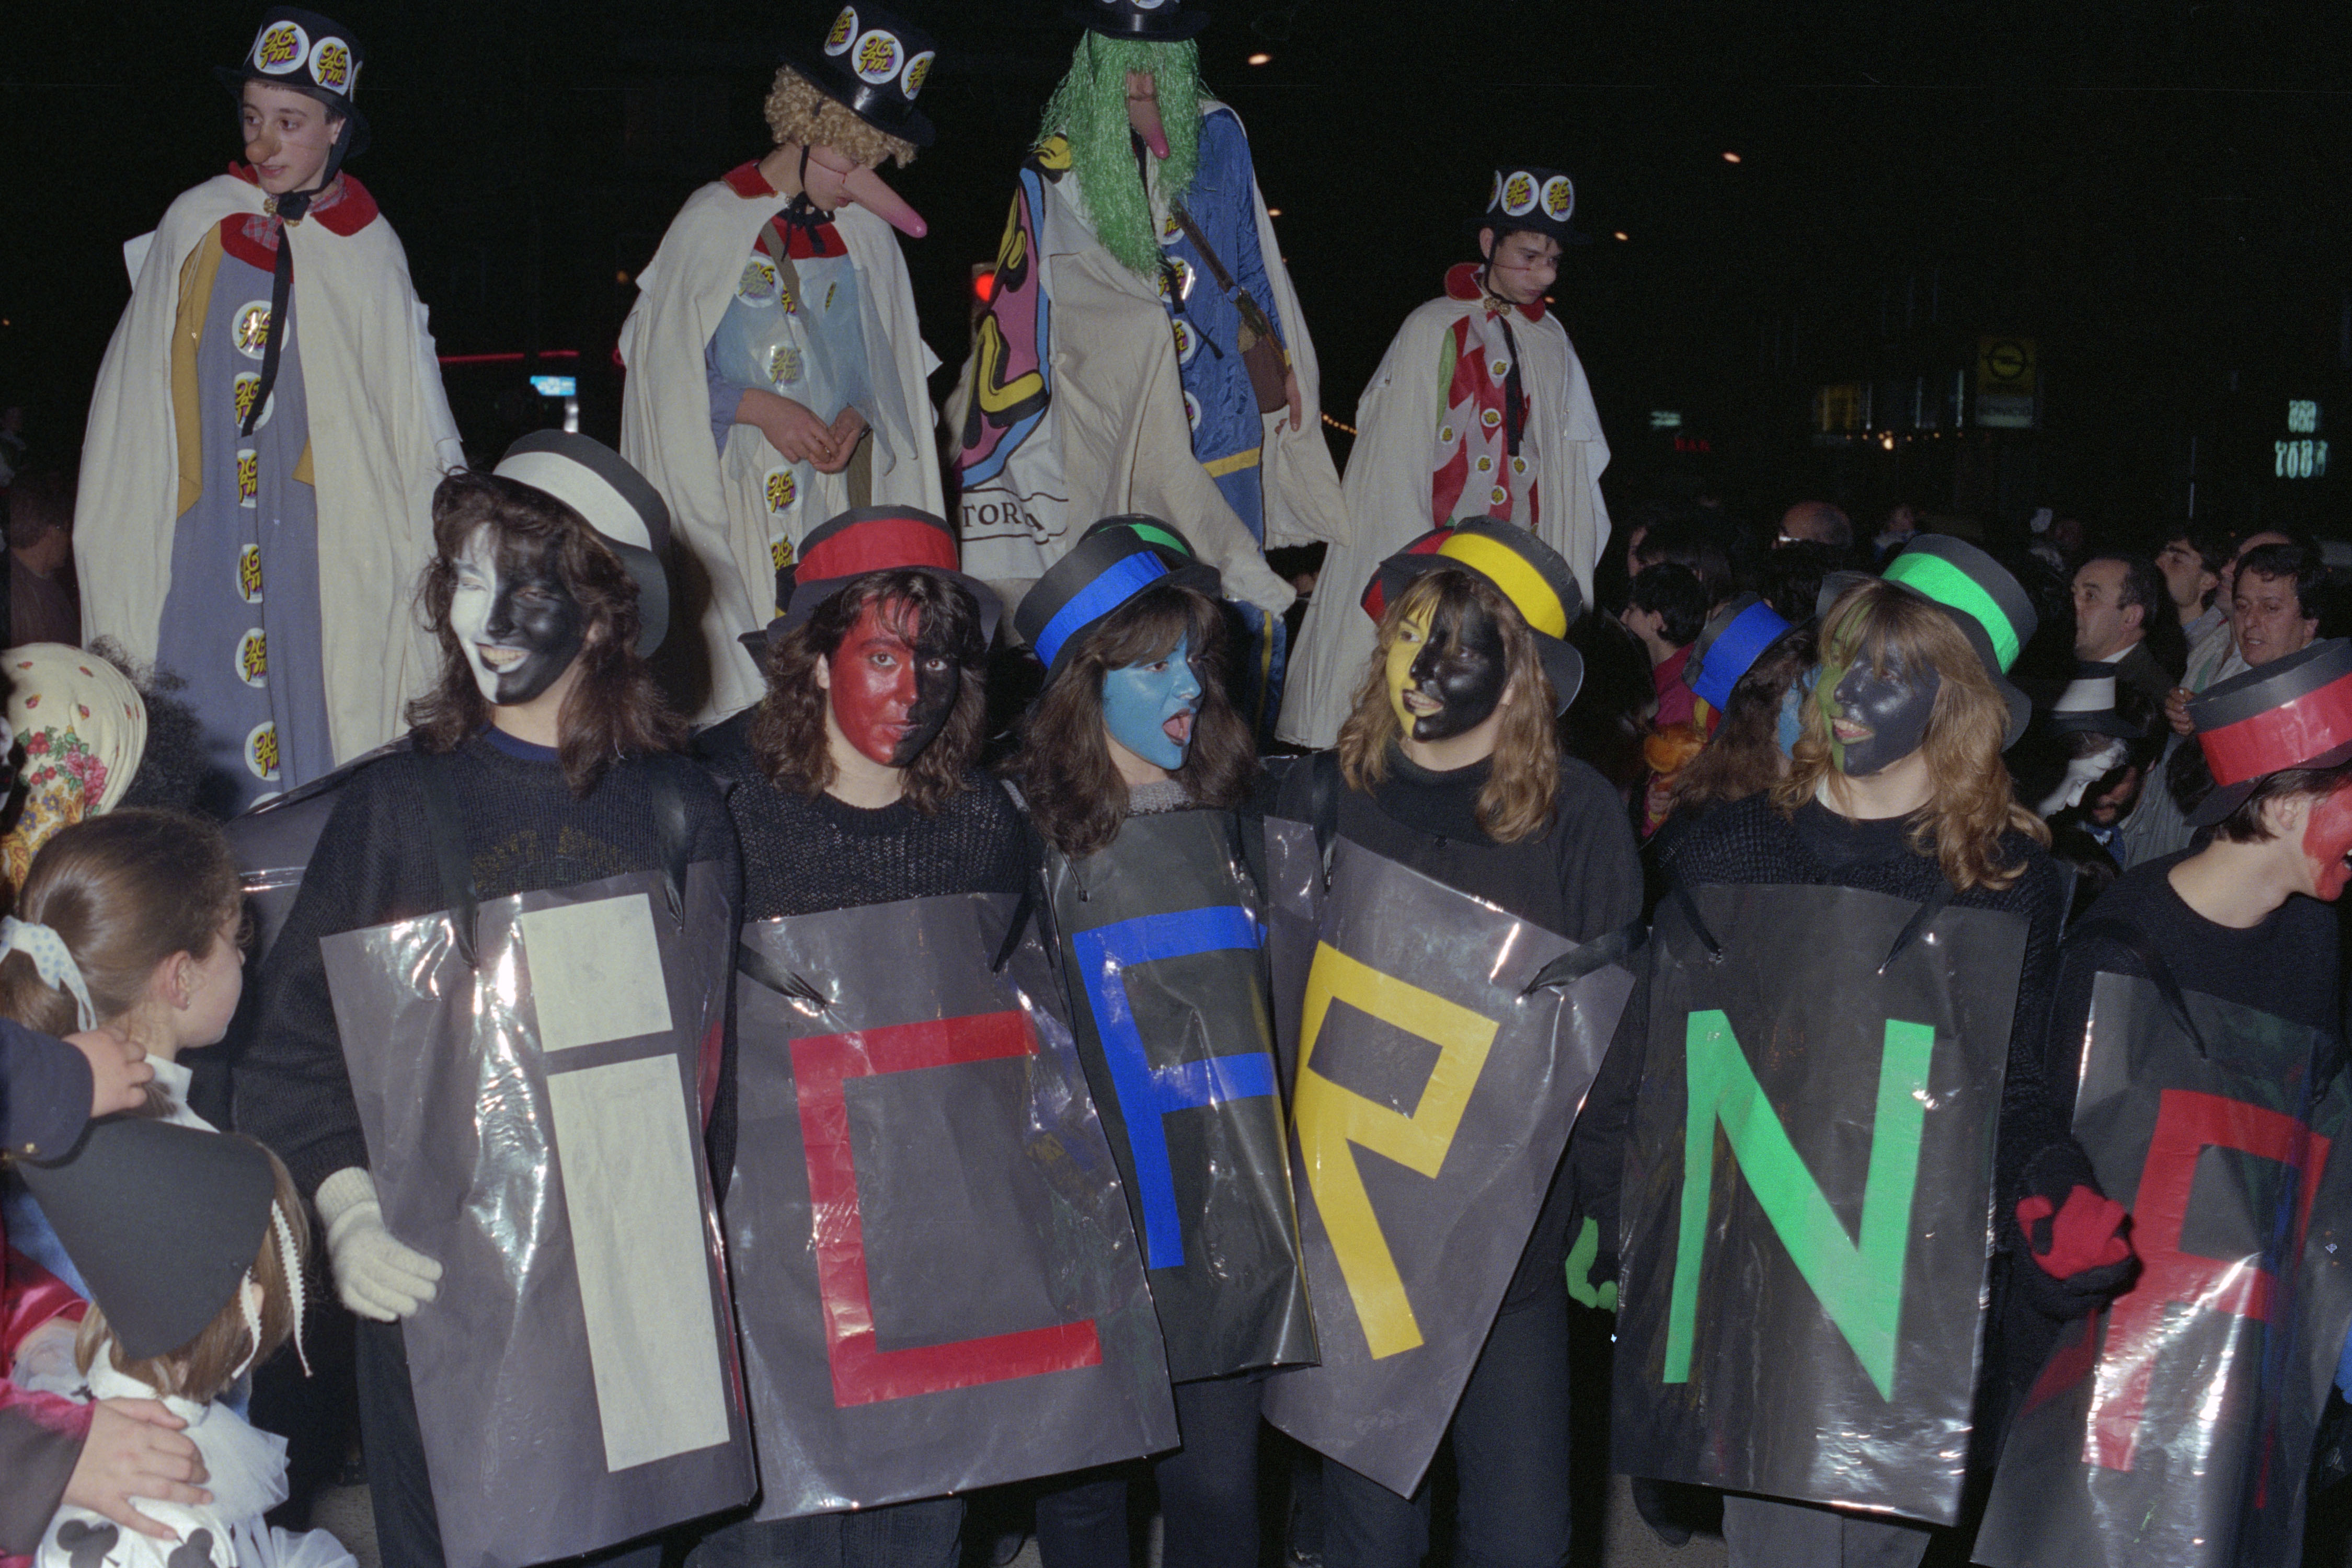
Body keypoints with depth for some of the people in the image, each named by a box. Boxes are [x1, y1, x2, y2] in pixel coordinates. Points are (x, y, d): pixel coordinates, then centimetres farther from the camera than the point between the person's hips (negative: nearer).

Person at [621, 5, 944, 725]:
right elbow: (664, 369, -2)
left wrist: (860, 415, -5)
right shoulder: (712, 222, -4)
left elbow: (890, 362, 16)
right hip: (742, 496, -4)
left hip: (846, 492, 4)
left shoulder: (866, 232, 8)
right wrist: (758, 407, -14)